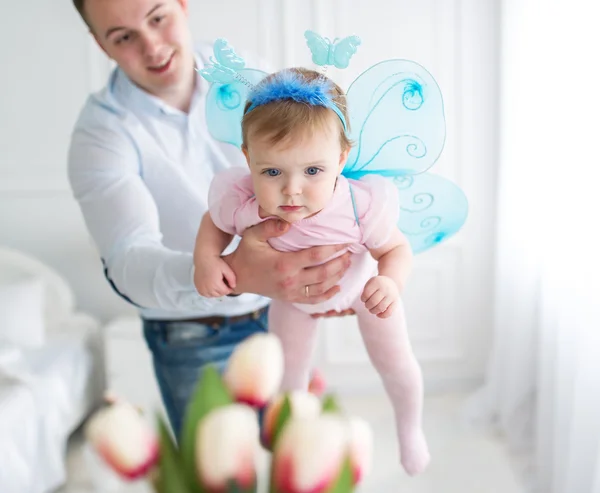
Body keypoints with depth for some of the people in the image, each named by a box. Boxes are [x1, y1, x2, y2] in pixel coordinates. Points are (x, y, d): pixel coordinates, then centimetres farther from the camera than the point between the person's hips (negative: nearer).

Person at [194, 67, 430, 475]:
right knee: (287, 373, 17)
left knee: (395, 362, 18)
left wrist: (391, 282, -45)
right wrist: (206, 259, -33)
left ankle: (410, 427, 54)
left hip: (363, 284, -1)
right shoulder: (239, 202, -41)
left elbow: (396, 248, -24)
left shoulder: (361, 206, -45)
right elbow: (215, 223, -15)